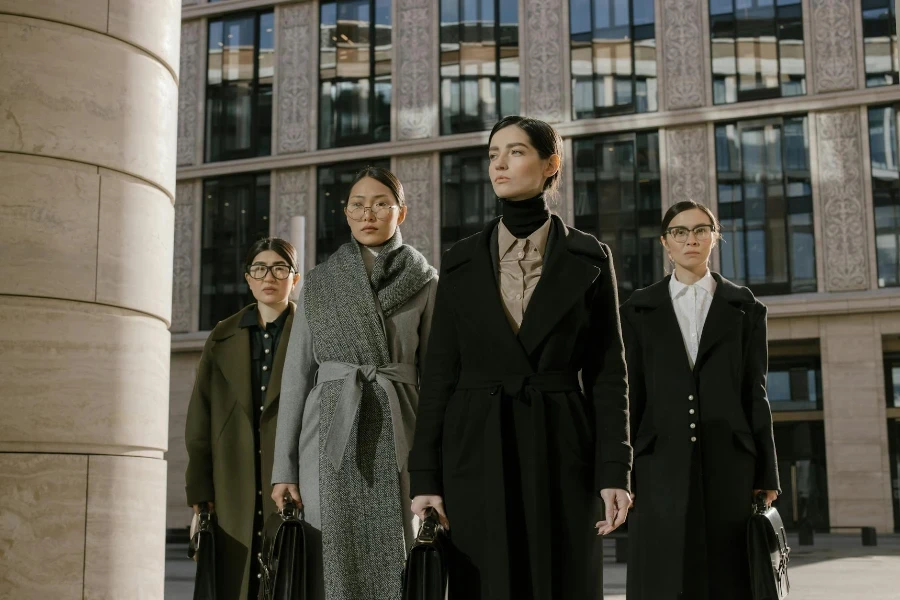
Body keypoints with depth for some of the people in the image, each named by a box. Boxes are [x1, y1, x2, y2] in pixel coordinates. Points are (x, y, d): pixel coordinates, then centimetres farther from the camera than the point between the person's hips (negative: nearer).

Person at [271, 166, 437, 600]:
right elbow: (296, 374, 7)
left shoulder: (424, 283, 6)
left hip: (394, 437, -1)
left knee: (394, 563, -2)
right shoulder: (319, 282, 9)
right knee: (333, 563, -1)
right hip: (330, 436, 1)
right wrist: (284, 467, 0)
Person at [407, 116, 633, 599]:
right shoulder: (461, 262, 7)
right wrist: (424, 477, -1)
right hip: (478, 453, 1)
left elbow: (607, 370, 2)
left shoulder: (589, 258, 4)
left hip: (560, 452, -1)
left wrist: (613, 470, -6)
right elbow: (440, 373, 5)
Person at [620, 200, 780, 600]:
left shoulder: (745, 308, 10)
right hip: (661, 466, 0)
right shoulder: (639, 310, 9)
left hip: (729, 464, 1)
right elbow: (630, 395, 6)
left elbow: (755, 394, 7)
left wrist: (766, 474, 2)